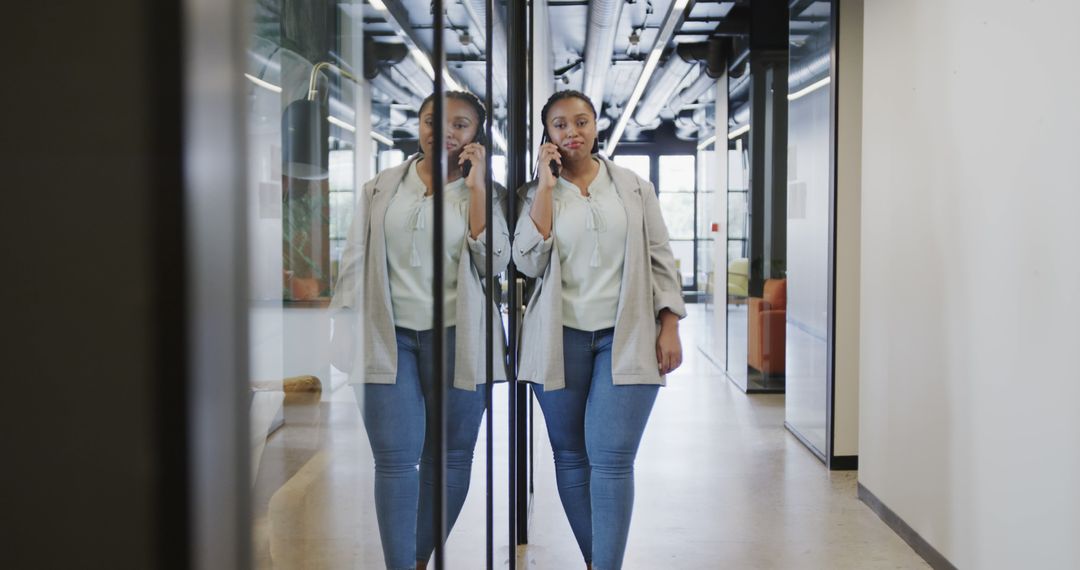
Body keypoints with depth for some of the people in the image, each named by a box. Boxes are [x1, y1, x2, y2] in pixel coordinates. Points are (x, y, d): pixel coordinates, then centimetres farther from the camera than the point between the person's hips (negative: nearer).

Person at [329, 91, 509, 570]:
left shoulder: (483, 193, 6)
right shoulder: (382, 187, 9)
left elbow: (494, 261, -8)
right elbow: (355, 258, 11)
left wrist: (475, 185, -8)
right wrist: (345, 327, 7)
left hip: (456, 337, 0)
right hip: (388, 336, 0)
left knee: (449, 455, 5)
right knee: (395, 457, -6)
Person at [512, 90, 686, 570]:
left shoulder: (634, 187, 8)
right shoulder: (536, 194, 6)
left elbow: (660, 260, 7)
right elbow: (528, 262, -8)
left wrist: (669, 329, -1)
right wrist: (546, 184, -7)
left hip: (626, 337, -1)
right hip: (560, 337, 1)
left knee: (611, 458, -10)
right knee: (570, 455, 6)